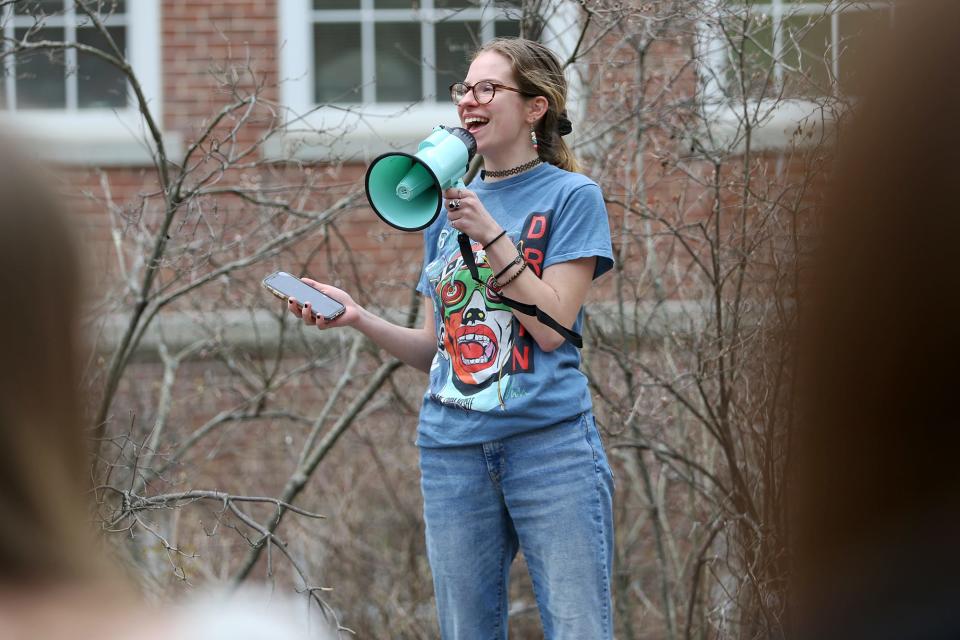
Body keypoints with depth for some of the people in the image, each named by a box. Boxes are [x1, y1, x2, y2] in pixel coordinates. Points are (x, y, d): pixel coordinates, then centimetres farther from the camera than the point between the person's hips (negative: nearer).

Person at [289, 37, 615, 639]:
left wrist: (489, 234, -13)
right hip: (453, 449, 6)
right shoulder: (449, 208, 17)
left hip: (550, 443, -6)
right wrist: (357, 317, 4)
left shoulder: (572, 196, 1)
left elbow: (552, 328, -10)